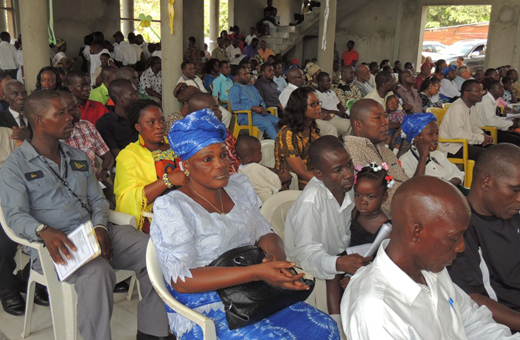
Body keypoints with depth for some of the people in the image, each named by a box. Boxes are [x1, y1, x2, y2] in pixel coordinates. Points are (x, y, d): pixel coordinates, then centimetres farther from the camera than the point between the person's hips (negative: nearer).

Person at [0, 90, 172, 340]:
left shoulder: (78, 157, 21)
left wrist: (100, 227, -4)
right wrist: (44, 231, -30)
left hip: (93, 233, 6)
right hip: (55, 244, -5)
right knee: (97, 272, -38)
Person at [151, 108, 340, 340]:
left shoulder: (240, 187, 9)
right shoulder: (171, 208, -12)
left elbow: (265, 234, 13)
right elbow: (181, 280, -20)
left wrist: (277, 254, -14)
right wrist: (257, 272, -28)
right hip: (206, 314, -6)